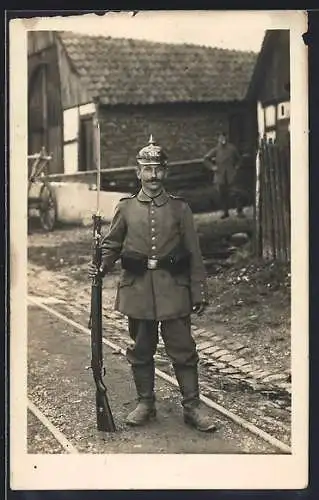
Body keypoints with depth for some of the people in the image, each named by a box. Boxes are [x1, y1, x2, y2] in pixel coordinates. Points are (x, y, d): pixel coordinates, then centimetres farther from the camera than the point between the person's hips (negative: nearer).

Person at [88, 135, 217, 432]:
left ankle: (192, 406, 12)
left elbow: (194, 254, 4)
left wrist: (199, 293, 0)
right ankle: (145, 404, 24)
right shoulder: (126, 208, 6)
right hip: (137, 290, 1)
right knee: (141, 350, 10)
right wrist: (100, 267, -10)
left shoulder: (180, 208, 4)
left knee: (182, 349, 1)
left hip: (174, 290, -1)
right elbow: (111, 245, 11)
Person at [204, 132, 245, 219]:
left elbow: (238, 159, 13)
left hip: (230, 175, -2)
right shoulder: (216, 150, 0)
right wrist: (211, 167, 2)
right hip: (220, 175, 2)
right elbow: (206, 158, 9)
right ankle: (225, 212, 20)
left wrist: (237, 167, 1)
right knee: (222, 194, 7)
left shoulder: (232, 148, -1)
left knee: (235, 193, -10)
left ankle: (240, 211, -1)